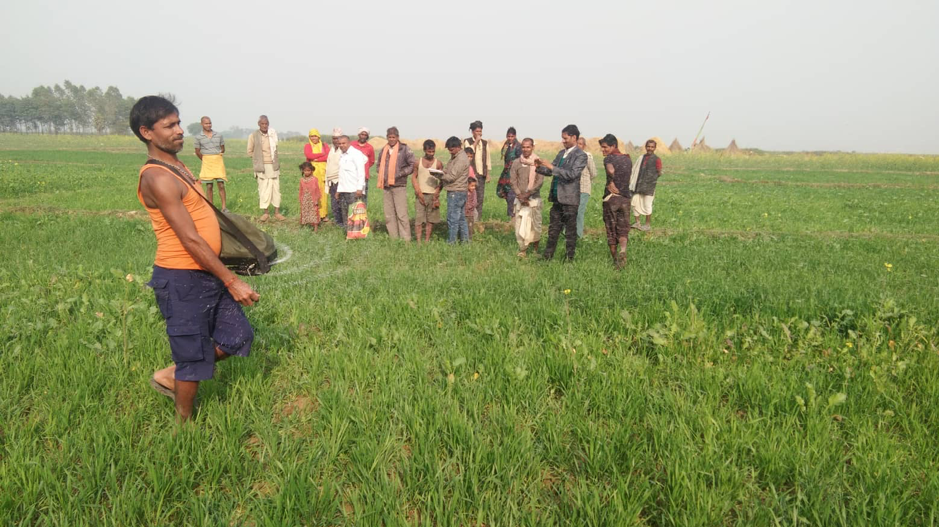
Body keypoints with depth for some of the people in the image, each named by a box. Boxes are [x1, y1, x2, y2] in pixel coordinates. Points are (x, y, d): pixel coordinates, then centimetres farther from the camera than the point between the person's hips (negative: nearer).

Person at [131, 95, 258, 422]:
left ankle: (170, 376, 31)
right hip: (181, 278, -9)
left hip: (207, 273, 9)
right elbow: (190, 239, -22)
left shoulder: (177, 167, 11)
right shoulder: (158, 178, -19)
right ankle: (183, 424, 27)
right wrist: (232, 282, -21)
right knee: (194, 355, 5)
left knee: (238, 337, 14)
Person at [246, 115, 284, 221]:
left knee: (276, 188, 3)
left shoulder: (273, 134, 5)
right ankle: (265, 213, 6)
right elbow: (250, 152, 5)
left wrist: (273, 158, 10)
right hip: (261, 167, -2)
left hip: (273, 166, 2)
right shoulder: (254, 135, -3)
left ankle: (277, 212, 10)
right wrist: (259, 158, 6)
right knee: (264, 189, -1)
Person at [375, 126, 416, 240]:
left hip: (399, 186, -6)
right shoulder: (384, 150, 13)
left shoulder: (404, 149, -3)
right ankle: (393, 238, 15)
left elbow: (412, 165, -3)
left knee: (401, 214, -8)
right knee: (389, 215, 8)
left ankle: (406, 239, -5)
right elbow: (379, 165, 25)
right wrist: (382, 176, 7)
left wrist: (400, 174, -11)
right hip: (387, 187, 6)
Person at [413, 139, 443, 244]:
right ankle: (418, 242, -5)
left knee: (430, 219, 3)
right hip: (420, 195, 0)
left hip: (433, 195, 0)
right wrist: (418, 192, -7)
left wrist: (437, 193, -11)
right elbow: (414, 178, 5)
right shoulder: (418, 162, 5)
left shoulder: (438, 163, 2)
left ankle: (427, 241, 11)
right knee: (418, 219, -6)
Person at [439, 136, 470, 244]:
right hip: (459, 192, 10)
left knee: (452, 219, -5)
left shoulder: (461, 159, -16)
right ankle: (465, 240, 18)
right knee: (461, 218, 13)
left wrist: (439, 176, -8)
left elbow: (452, 176, -20)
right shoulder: (455, 157, 15)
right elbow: (447, 169, 15)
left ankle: (451, 242, 0)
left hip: (456, 192, -10)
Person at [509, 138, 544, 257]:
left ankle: (536, 249, 18)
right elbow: (513, 181, 2)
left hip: (534, 198, -1)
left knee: (535, 224, 1)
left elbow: (540, 181, -8)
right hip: (520, 199, 1)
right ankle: (522, 250, 3)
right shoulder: (516, 162, 6)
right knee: (519, 225, -4)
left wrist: (528, 193, -17)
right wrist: (520, 196, -11)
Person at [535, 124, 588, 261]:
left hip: (569, 199, -7)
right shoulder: (561, 153, 14)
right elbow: (550, 172, 16)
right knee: (553, 228, 11)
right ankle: (548, 256, 18)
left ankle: (570, 259, 12)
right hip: (557, 197, 7)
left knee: (570, 230, 3)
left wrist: (552, 167, -24)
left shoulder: (581, 156, -9)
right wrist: (540, 167, -4)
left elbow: (572, 174, -21)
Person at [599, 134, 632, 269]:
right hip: (625, 198, 4)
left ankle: (615, 258, 16)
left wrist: (611, 183, -13)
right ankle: (622, 250, -21)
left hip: (610, 197, -4)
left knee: (611, 229, 8)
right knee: (623, 229, 7)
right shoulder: (628, 159, 10)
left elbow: (611, 170, -27)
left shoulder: (609, 158, -8)